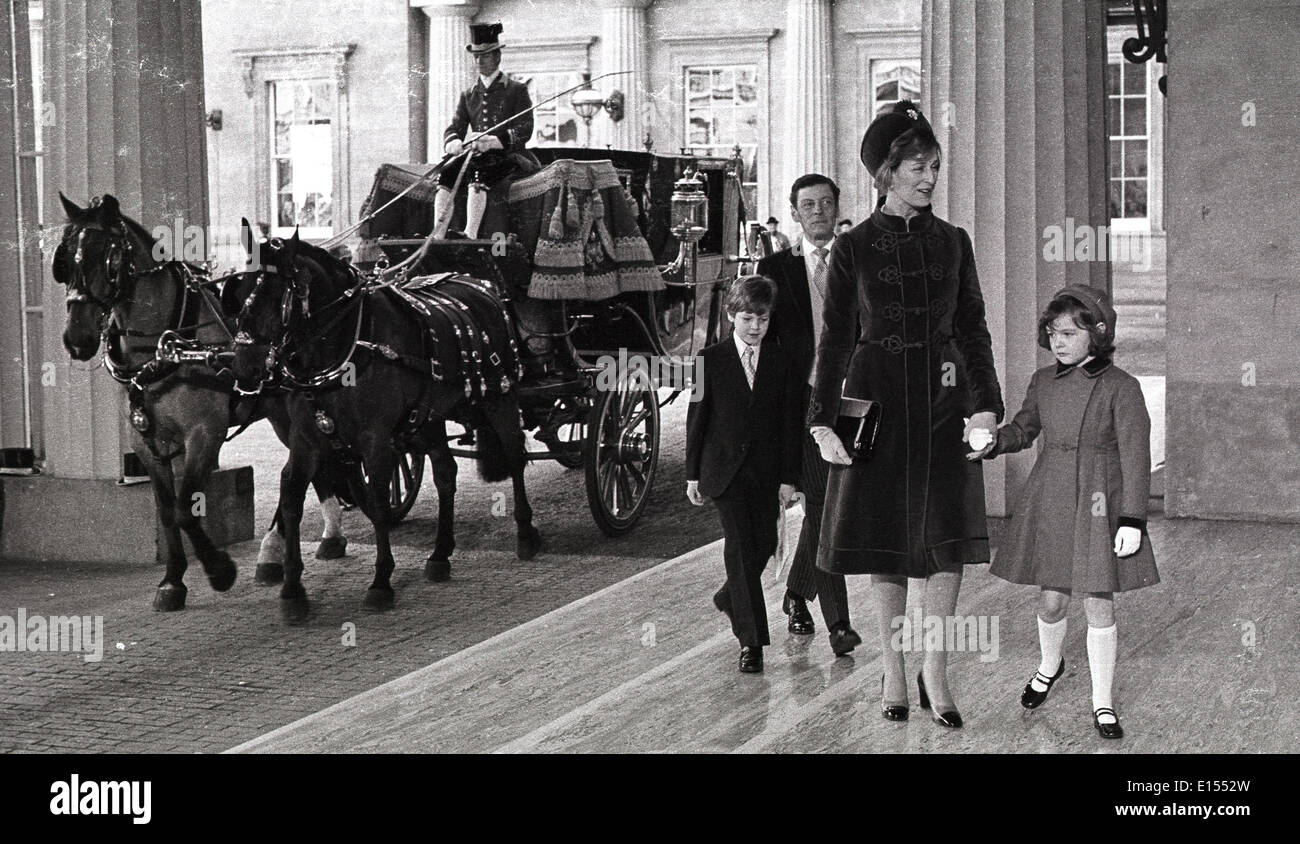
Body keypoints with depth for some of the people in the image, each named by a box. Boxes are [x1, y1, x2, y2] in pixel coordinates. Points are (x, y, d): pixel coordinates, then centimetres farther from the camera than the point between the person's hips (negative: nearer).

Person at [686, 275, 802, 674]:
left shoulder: (782, 362, 3)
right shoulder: (711, 360, -1)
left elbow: (790, 423, 3)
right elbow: (696, 416, 3)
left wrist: (788, 477, -1)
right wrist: (693, 473, 2)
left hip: (767, 471, 2)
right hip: (725, 469, -2)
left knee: (764, 544, 6)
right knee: (741, 547, -9)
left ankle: (729, 599, 37)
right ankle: (751, 640, -7)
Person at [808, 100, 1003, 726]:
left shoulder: (952, 242, 6)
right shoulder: (853, 248, 0)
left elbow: (973, 329, 7)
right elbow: (834, 339, 1)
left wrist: (985, 405, -3)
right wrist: (823, 420, -5)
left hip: (943, 398, 2)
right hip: (877, 397, -1)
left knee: (948, 537, -4)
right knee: (884, 539, 5)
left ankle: (934, 672, 6)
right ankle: (893, 670, 17)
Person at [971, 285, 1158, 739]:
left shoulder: (1119, 387, -10)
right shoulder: (1043, 381, 5)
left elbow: (1135, 456, -10)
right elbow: (1024, 429, 19)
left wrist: (1132, 519, -15)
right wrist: (993, 442, -3)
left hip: (1098, 503, -3)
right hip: (1049, 501, 4)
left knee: (1098, 604, 0)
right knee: (1052, 599, 8)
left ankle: (1102, 702, 13)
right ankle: (1049, 665, 40)